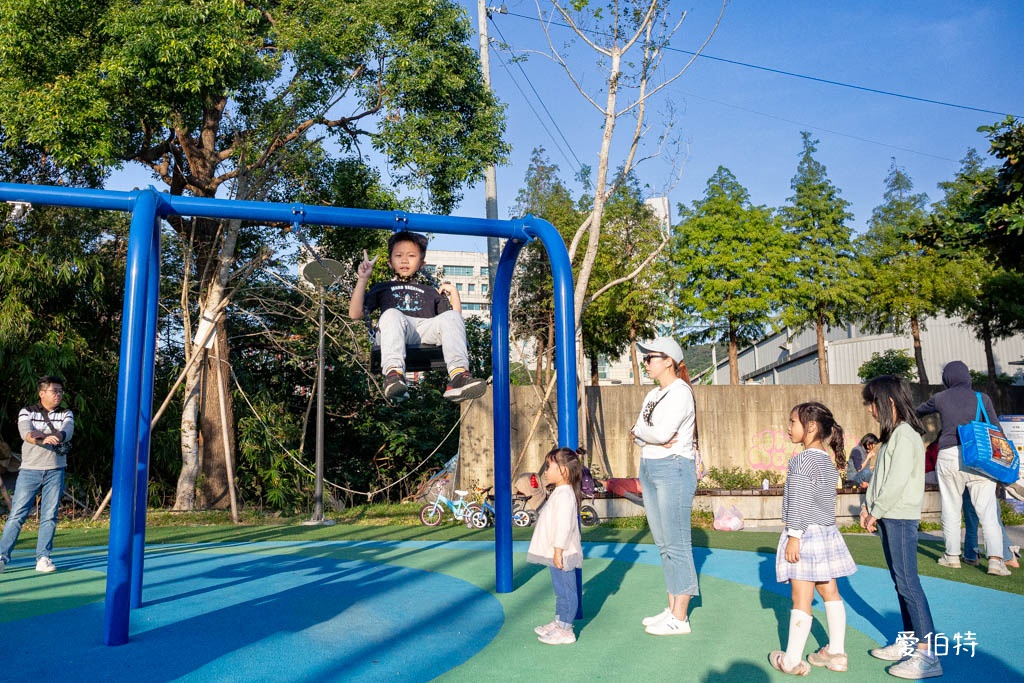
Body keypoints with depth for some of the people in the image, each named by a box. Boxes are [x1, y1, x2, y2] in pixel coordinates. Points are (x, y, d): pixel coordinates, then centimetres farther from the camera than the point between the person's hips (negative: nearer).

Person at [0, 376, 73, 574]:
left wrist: (42, 435, -29)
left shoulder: (66, 414, 10)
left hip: (55, 471, 1)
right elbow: (26, 434, -15)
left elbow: (66, 433, -11)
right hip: (30, 469, -1)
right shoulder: (26, 412, 5)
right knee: (17, 514, -3)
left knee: (49, 516, 1)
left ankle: (43, 558, 7)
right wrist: (45, 439, -35)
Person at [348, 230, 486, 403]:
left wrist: (453, 293, 14)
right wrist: (362, 279, 12)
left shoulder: (431, 292, 37)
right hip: (394, 331, -2)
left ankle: (458, 375, -50)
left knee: (451, 317, -27)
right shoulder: (382, 288, 34)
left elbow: (455, 320, 24)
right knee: (392, 314, -35)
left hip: (426, 329, 2)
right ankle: (394, 373, -58)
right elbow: (355, 314, 18)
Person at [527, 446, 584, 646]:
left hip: (562, 555, -11)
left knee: (566, 591, -2)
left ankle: (565, 630, 5)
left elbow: (563, 526, -24)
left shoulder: (564, 494, -20)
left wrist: (558, 551, -23)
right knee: (561, 590, 19)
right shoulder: (560, 492, 15)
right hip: (556, 554, 11)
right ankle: (559, 623, 30)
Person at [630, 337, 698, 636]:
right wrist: (654, 438, -11)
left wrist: (640, 432, -3)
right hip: (649, 469, 9)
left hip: (674, 469, -9)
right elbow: (638, 433, 9)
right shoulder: (653, 395, 16)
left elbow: (663, 432, -22)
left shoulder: (680, 392, -11)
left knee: (676, 544, -3)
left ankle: (680, 619, 4)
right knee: (663, 543, 13)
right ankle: (672, 609, 22)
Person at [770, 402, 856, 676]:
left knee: (801, 599, -4)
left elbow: (799, 503, -19)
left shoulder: (803, 460, -16)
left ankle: (792, 660, 3)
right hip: (827, 531, 9)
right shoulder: (829, 461, 12)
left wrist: (794, 536, -17)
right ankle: (836, 652, 21)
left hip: (805, 533, -9)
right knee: (830, 592, 14)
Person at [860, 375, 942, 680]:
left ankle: (927, 654, -4)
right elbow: (879, 477, 16)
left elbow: (897, 482, -20)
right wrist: (868, 506, 7)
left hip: (900, 518, -10)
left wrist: (876, 512, -13)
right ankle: (908, 643, 23)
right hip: (888, 518, 10)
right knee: (900, 582, 14)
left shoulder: (905, 435, -15)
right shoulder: (891, 435, 15)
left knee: (908, 582, -8)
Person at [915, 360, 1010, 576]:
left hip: (949, 455, 0)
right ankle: (996, 559, -8)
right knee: (988, 510, 0)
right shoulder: (982, 398, 5)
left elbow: (919, 410, 27)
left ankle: (952, 556, 17)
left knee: (951, 508, 10)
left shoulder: (940, 399, 8)